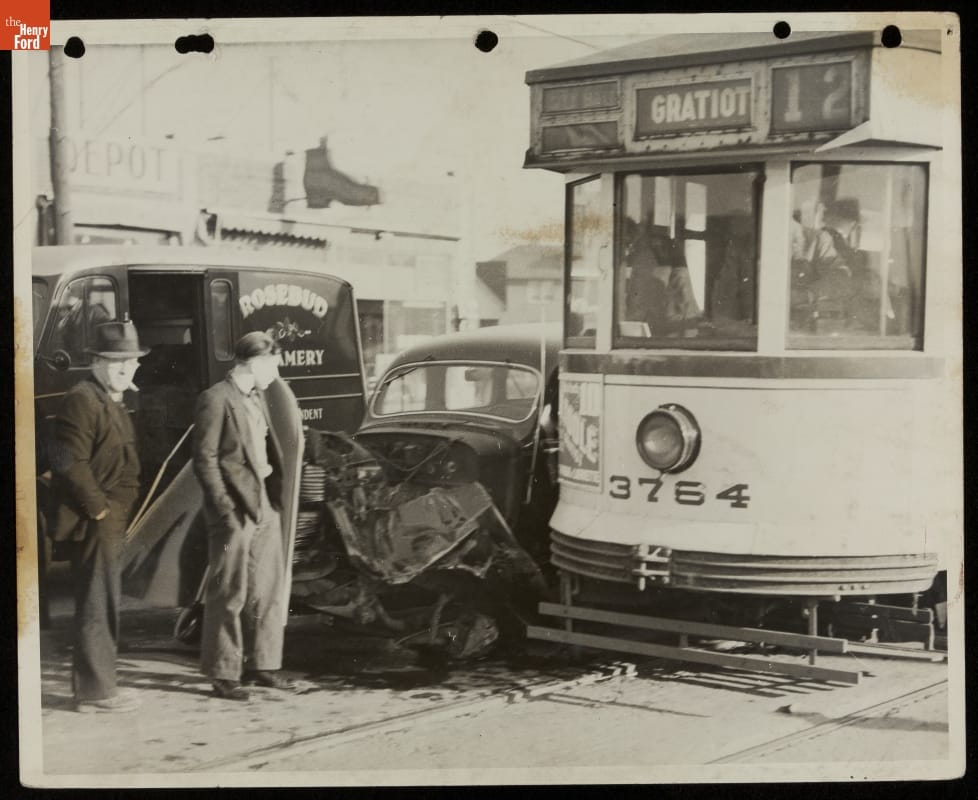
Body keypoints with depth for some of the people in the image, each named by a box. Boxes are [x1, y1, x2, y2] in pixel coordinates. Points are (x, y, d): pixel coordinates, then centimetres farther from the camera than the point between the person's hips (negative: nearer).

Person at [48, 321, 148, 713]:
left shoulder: (114, 403, 18)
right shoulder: (81, 400, -13)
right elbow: (70, 463, -20)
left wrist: (118, 512, 13)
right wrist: (99, 510, -15)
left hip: (110, 522, 10)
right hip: (92, 524, -10)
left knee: (102, 605, 14)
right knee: (98, 605, -6)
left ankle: (92, 684, 22)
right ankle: (95, 690, 1)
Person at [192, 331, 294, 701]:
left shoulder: (257, 398, 15)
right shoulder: (216, 400, -11)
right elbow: (205, 460, -13)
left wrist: (277, 493, 8)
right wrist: (226, 509, -17)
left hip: (265, 506, 8)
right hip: (235, 510, -8)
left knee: (269, 590, 13)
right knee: (229, 595, 0)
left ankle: (261, 663, 24)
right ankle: (223, 674, 9)